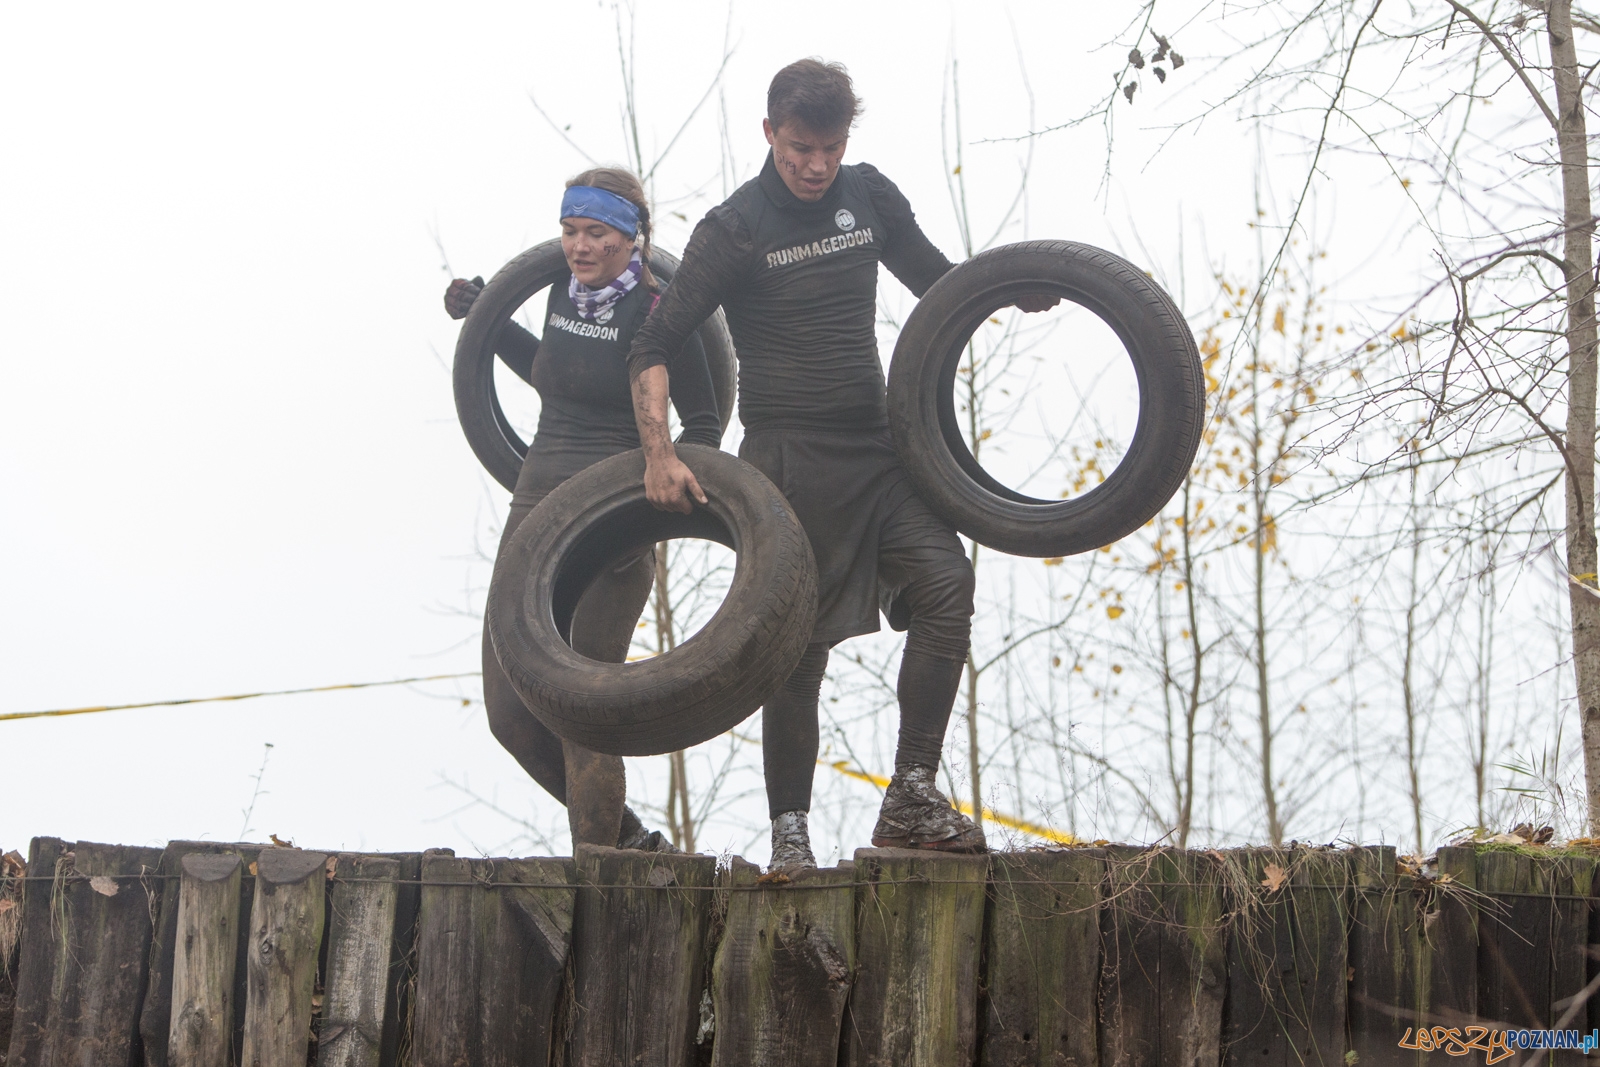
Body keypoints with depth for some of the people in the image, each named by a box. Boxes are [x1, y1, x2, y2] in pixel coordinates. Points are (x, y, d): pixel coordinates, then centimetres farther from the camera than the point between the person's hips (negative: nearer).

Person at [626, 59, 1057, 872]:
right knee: (800, 642, -4)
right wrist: (659, 454, -19)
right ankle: (789, 832, 8)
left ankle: (910, 800, -11)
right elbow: (654, 347, -7)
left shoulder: (870, 197, 8)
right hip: (789, 457, -5)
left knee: (944, 578, -15)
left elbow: (937, 279, 22)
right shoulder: (734, 228, -7)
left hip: (876, 446, 5)